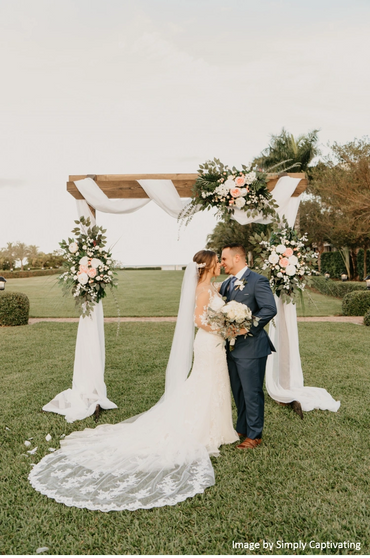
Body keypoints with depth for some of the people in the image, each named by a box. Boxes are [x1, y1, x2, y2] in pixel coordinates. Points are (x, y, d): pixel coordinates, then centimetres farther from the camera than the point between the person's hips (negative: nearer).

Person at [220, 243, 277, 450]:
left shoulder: (258, 281, -12)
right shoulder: (226, 284, 13)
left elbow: (270, 309, -21)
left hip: (250, 347, -8)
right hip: (232, 347, 8)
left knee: (252, 393, 4)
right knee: (238, 392, 19)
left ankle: (254, 435, 20)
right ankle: (242, 429, 36)